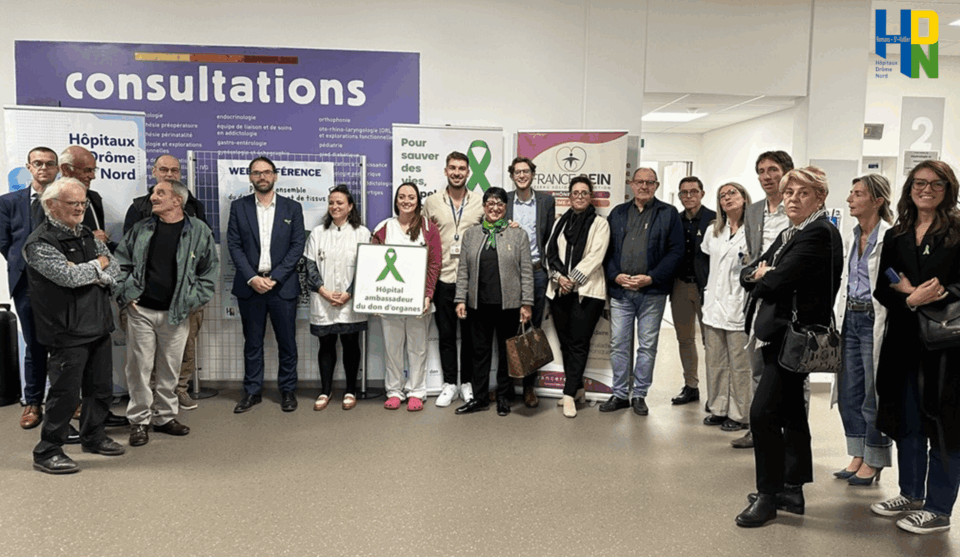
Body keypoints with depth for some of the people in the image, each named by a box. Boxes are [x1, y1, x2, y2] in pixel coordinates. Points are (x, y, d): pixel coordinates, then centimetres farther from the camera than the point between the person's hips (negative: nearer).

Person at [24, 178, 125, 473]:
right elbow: (68, 275, -23)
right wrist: (98, 264, -6)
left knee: (101, 387, 16)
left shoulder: (87, 235, 13)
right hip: (68, 332, -8)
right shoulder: (40, 243, -12)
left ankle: (93, 437, 34)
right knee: (65, 393, -1)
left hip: (98, 325, 8)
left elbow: (114, 268, 6)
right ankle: (46, 452, 14)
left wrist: (90, 275, -13)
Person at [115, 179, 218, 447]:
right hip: (141, 310, 1)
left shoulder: (198, 231, -1)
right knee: (139, 367, 4)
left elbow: (210, 268, 3)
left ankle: (165, 416, 25)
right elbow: (121, 263, 10)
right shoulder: (140, 230, 4)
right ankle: (139, 420, 16)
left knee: (170, 368, 10)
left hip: (177, 313, 0)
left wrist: (196, 300, -2)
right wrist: (125, 294, 1)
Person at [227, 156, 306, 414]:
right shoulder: (238, 207, 7)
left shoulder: (292, 208, 5)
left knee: (287, 342, 5)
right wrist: (252, 278, -11)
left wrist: (275, 277, -10)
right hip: (250, 285, 1)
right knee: (252, 342, 9)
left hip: (283, 285, -1)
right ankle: (252, 391, 20)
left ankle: (288, 390, 18)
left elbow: (298, 246, -1)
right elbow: (234, 246, 1)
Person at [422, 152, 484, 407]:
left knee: (470, 333, 8)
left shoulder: (481, 203, 4)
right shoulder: (431, 202, 6)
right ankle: (449, 384, 19)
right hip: (443, 278, 1)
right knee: (446, 333, 7)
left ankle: (467, 382, 21)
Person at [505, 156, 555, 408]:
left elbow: (550, 236, 10)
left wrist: (546, 263, 4)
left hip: (536, 271, 0)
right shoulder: (503, 200, 6)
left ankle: (529, 386, 12)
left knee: (533, 329, 4)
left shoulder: (546, 200, 8)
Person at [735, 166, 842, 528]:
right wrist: (760, 273, -10)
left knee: (763, 413, -10)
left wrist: (763, 276, -2)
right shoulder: (789, 234, 17)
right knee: (790, 413, 15)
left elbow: (780, 280, -23)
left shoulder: (820, 233, -13)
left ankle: (768, 495, 3)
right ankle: (792, 491, 26)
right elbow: (747, 274, 12)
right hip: (779, 335, 10)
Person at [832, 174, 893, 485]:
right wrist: (837, 318, 14)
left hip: (874, 320, -7)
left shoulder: (890, 237, -13)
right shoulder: (853, 235, 11)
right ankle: (857, 457, 27)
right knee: (849, 392, 12)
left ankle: (873, 463, 20)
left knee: (873, 395, 4)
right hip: (850, 319, 8)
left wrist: (887, 329, -19)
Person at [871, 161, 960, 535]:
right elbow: (882, 289, 5)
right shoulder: (896, 236, 10)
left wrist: (917, 293, -21)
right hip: (904, 340, 5)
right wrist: (910, 300, -13)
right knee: (907, 422, 15)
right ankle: (911, 494, 30)